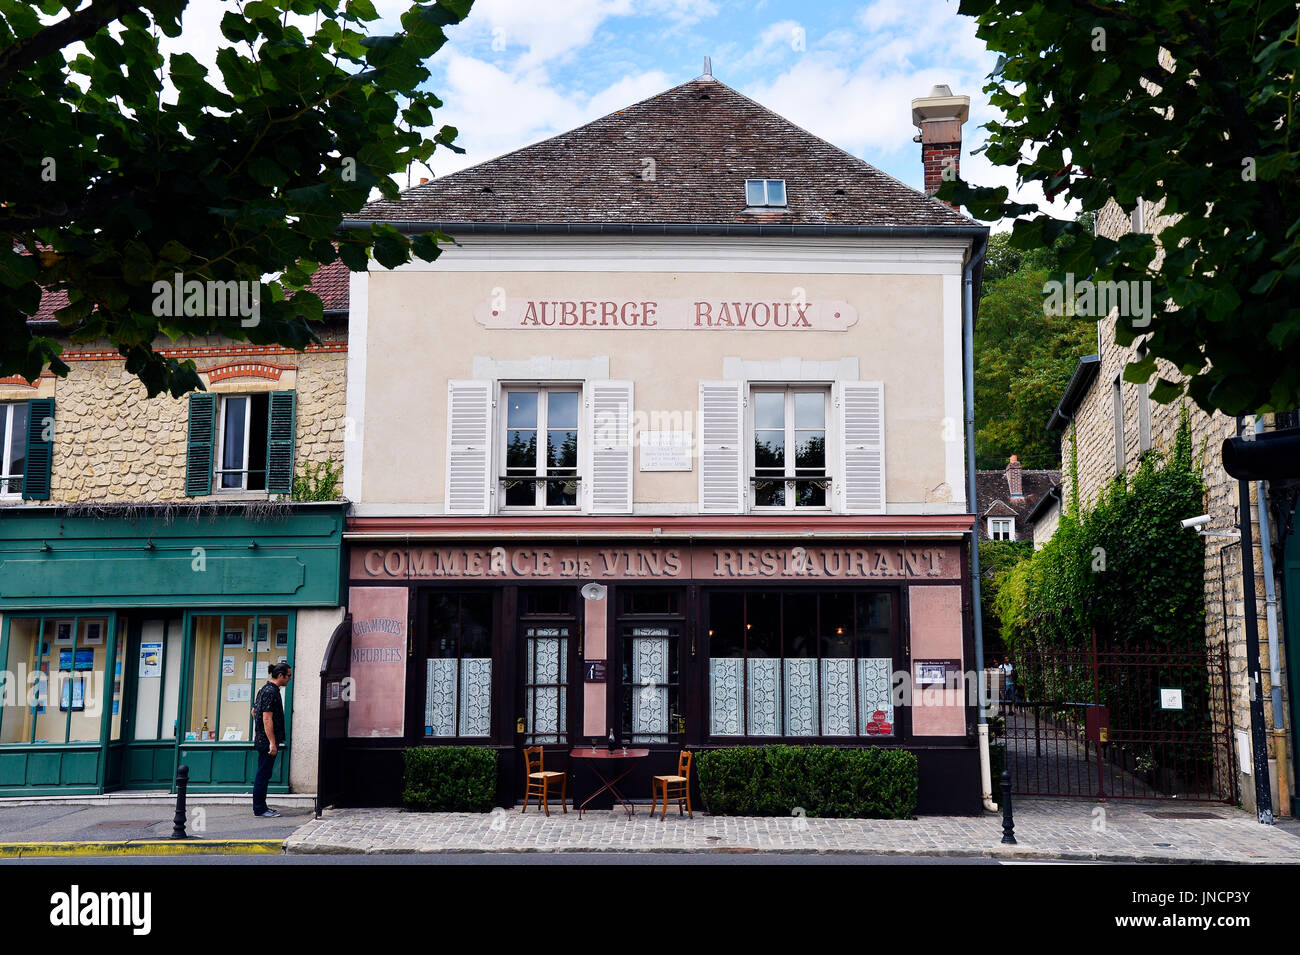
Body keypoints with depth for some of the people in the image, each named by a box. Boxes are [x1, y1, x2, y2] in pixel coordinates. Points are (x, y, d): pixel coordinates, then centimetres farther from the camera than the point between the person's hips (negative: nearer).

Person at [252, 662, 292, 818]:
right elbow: (267, 719, -22)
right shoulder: (271, 692, -17)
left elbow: (254, 712, 25)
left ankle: (260, 806, 21)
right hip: (267, 740, -11)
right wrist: (272, 743, -22)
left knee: (263, 774, 15)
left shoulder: (265, 689, 15)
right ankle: (259, 809, 0)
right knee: (264, 774, -5)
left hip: (261, 739, 11)